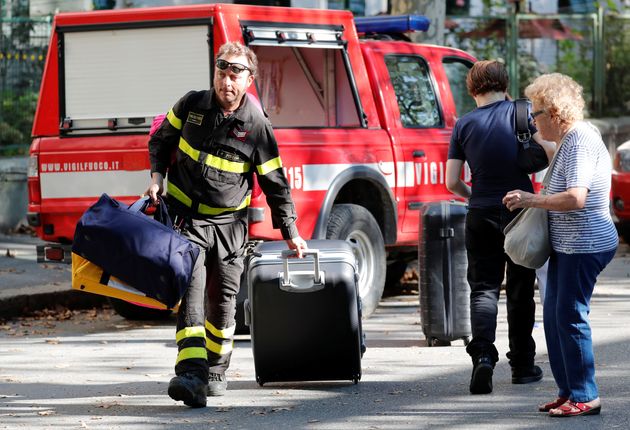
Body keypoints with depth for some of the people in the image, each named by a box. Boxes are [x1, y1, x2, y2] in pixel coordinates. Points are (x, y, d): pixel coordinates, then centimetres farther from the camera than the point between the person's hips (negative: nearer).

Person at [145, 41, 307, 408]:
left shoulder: (257, 126, -7)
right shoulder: (191, 106, -2)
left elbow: (275, 182, 1)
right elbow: (162, 140, 16)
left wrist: (290, 232, 3)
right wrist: (158, 175, -1)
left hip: (229, 223, 0)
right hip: (186, 217, 0)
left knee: (223, 301, 6)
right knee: (191, 292, -15)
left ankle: (216, 370, 27)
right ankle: (192, 375, -27)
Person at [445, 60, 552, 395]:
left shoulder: (463, 125, 2)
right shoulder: (518, 112, -3)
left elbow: (452, 182, 2)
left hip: (481, 216, 1)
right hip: (520, 211, -1)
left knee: (484, 287, 3)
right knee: (520, 290, 11)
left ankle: (482, 352, -20)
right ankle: (522, 364, 17)